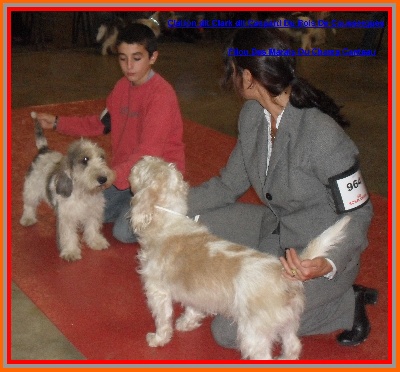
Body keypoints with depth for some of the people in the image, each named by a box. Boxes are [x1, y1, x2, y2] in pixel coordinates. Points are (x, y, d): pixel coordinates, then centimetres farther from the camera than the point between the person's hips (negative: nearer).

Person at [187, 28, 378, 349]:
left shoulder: (323, 136, -30)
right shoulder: (253, 115, -7)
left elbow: (357, 214, -20)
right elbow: (229, 185, 2)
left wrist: (328, 264, -38)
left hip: (322, 253, -7)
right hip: (277, 228, 7)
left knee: (228, 331, -10)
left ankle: (348, 304, 3)